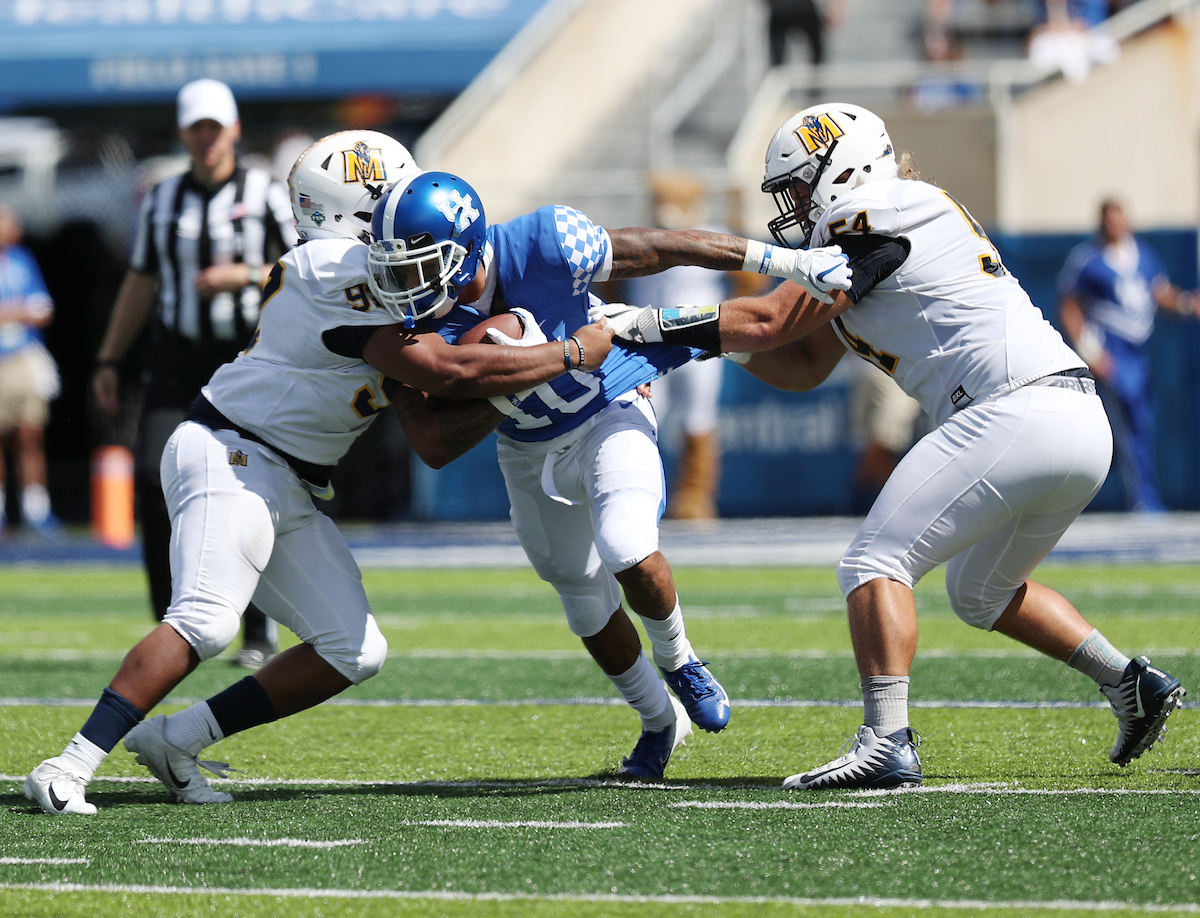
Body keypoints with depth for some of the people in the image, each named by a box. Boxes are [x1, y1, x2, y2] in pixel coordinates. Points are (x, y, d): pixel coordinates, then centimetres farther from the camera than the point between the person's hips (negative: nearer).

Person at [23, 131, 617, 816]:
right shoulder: (343, 272, -17)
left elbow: (435, 443, 12)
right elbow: (443, 372, -23)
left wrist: (504, 389, -1)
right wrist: (574, 354, -16)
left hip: (292, 492, 10)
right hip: (231, 455, -10)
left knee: (355, 652, 2)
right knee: (205, 624, -27)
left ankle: (175, 740, 5)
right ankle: (73, 767, -26)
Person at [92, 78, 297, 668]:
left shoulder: (265, 195, 0)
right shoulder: (161, 201, 10)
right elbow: (140, 284, 17)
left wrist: (245, 277, -16)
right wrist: (108, 361, 12)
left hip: (245, 356, -3)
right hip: (176, 359, 3)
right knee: (153, 473, -15)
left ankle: (260, 634, 8)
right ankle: (171, 624, -6)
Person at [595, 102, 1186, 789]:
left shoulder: (881, 217, -4)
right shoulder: (866, 244, 25)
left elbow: (771, 323, -4)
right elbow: (804, 367, 27)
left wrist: (650, 324, 2)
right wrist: (715, 335, 14)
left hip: (1016, 415, -10)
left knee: (876, 564, -9)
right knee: (982, 590, 27)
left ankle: (888, 745, -21)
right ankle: (1132, 685, 23)